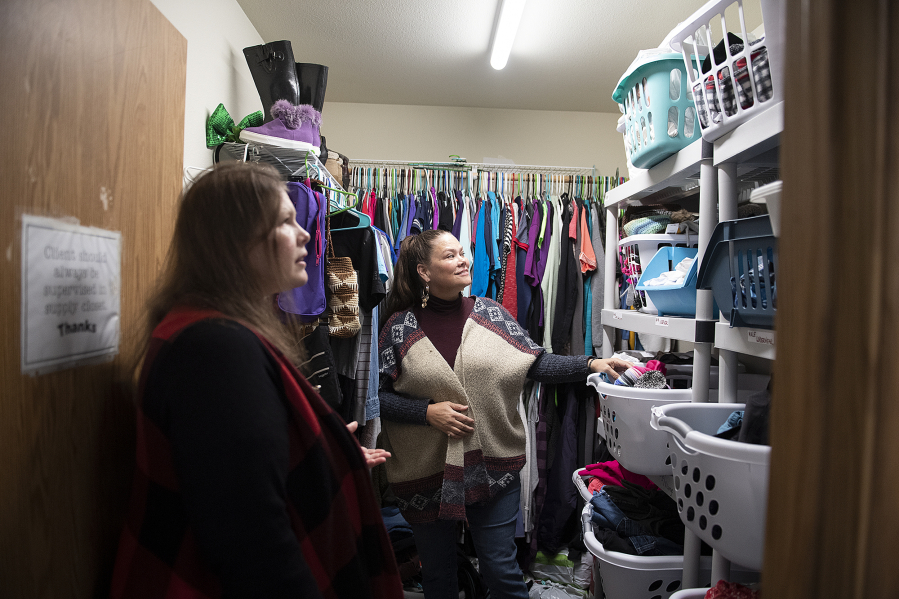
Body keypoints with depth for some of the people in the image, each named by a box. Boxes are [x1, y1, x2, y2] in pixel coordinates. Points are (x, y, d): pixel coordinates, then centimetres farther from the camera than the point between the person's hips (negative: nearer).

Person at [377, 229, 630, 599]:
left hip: (493, 468, 1)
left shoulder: (488, 313, -1)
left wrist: (591, 365, -12)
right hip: (425, 474, 0)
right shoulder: (401, 327, -6)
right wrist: (428, 411, -16)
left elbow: (536, 363, -1)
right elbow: (379, 395, -5)